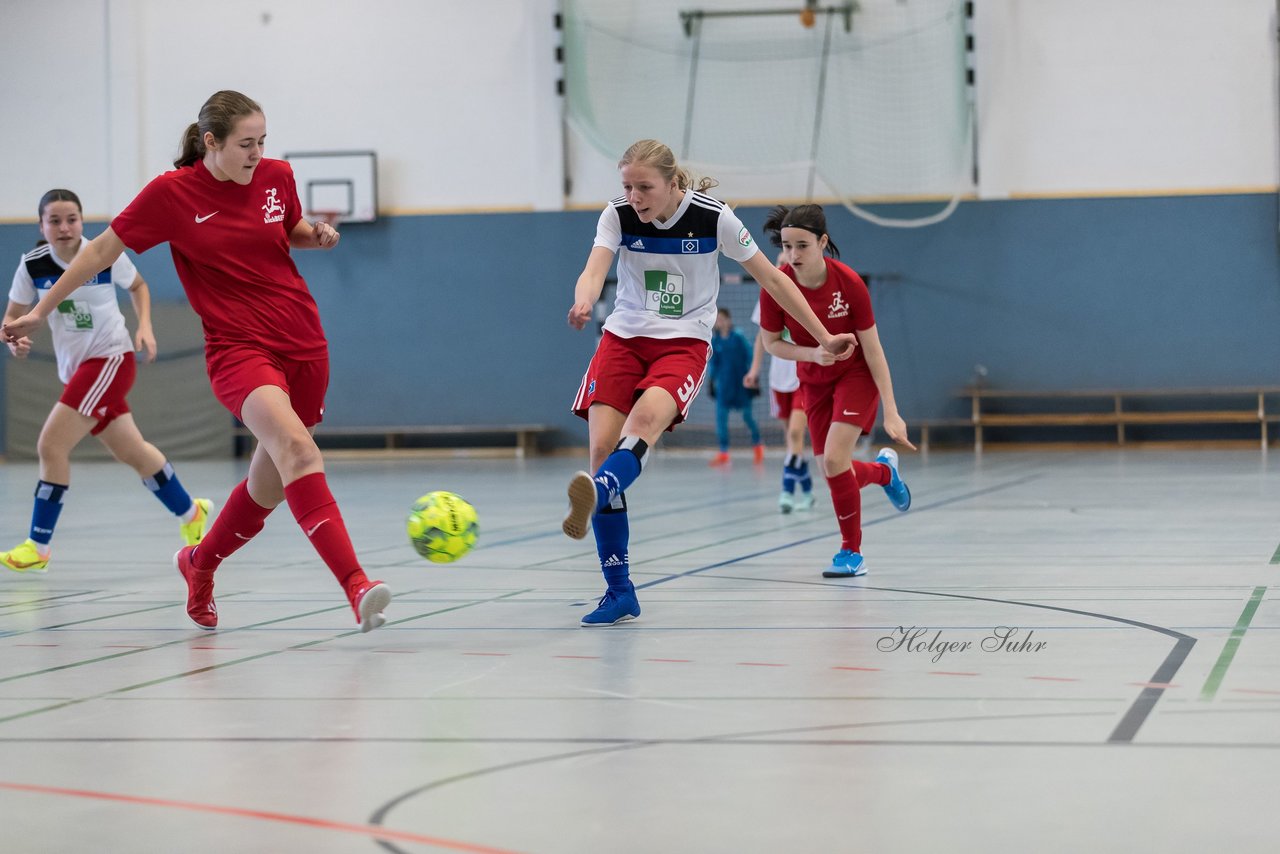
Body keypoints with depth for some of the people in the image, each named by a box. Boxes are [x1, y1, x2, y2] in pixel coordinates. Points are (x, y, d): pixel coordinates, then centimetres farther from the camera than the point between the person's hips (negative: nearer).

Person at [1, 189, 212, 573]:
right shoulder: (33, 264, -5)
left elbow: (138, 286, 8)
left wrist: (145, 327, -6)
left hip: (110, 358, -5)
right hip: (75, 368, 5)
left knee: (51, 445, -15)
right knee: (132, 452, 15)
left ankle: (38, 546, -6)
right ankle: (190, 513, 37)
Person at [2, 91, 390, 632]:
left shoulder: (277, 177, 4)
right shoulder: (172, 192, -7)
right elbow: (103, 249, 2)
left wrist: (318, 235, 1)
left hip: (303, 344, 5)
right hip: (237, 348, -5)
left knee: (268, 483, 11)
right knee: (295, 446, -30)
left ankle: (199, 563, 41)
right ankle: (356, 586, -41)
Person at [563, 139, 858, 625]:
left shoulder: (712, 217, -8)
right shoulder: (618, 216, -5)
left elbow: (772, 279, 0)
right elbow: (594, 270, -21)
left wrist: (823, 338, 2)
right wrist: (583, 304, -46)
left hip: (684, 343, -2)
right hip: (624, 337, 2)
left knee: (646, 417, -34)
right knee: (601, 448, -14)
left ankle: (594, 496, -65)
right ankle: (619, 593, -8)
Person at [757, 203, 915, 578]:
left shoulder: (849, 283, -26)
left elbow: (873, 349, -19)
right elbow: (771, 342, -6)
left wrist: (891, 412, -21)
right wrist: (812, 354, -25)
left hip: (856, 374, -4)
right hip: (814, 380, 4)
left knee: (834, 459, -19)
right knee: (831, 471, 4)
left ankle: (852, 552, 0)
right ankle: (885, 470, 40)